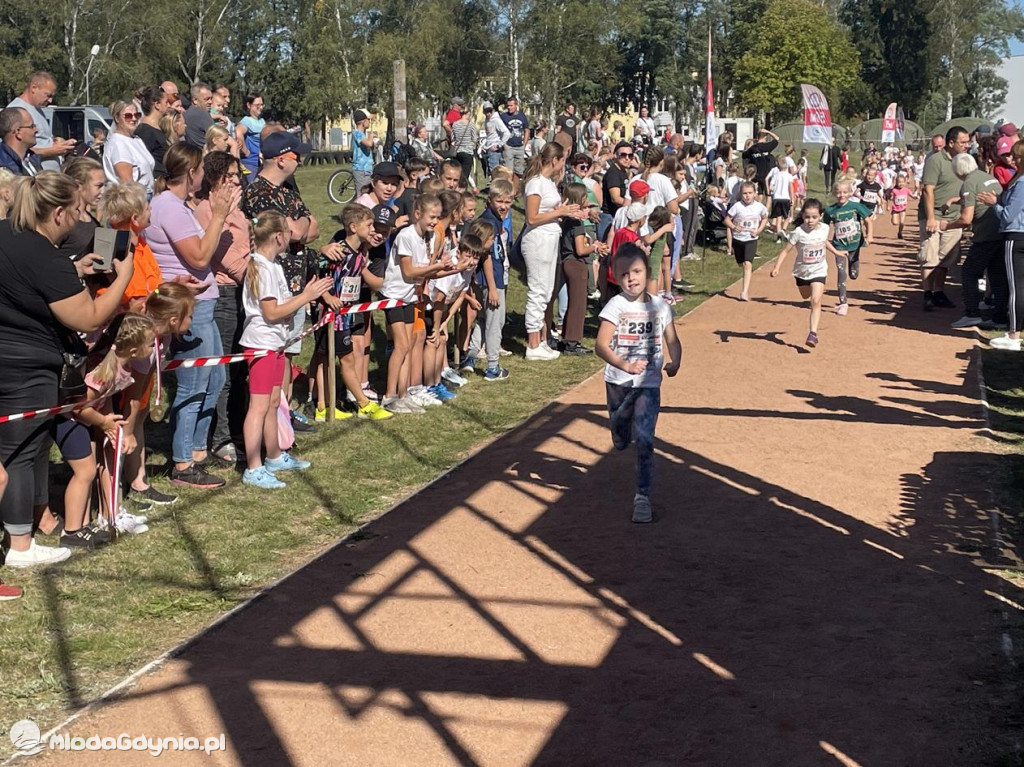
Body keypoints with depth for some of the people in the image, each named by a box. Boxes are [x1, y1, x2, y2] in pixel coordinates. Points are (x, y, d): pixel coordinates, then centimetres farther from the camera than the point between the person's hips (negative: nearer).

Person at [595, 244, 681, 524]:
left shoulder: (660, 307, 0)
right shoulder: (616, 306, -9)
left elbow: (672, 340, 9)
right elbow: (601, 345, -17)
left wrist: (674, 362, -12)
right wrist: (626, 366, -30)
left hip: (649, 385, 0)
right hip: (618, 383, 0)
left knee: (644, 439, -12)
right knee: (620, 442, 16)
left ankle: (643, 495, -6)